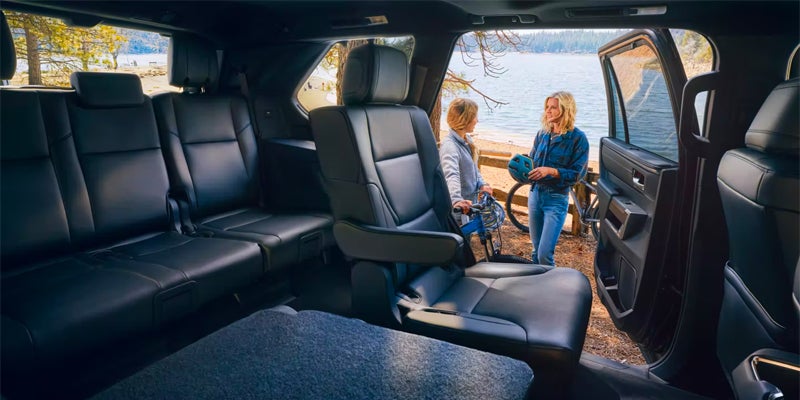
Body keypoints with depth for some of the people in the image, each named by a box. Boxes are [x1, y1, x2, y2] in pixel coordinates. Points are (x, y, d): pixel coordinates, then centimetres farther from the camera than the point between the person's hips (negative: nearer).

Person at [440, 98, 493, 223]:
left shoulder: (466, 140, 6)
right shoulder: (450, 145, -25)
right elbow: (451, 175, -41)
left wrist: (481, 184, -5)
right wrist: (456, 200, -56)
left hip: (469, 203, 9)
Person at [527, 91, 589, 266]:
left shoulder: (577, 138, -9)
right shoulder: (542, 133, 5)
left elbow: (578, 173, -11)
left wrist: (551, 171, -23)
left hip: (556, 199, -5)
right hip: (535, 194, 5)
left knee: (545, 254, -10)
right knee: (536, 250, 15)